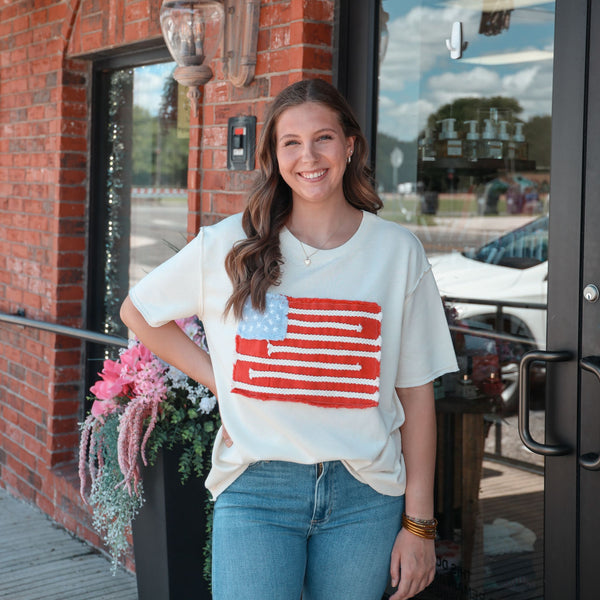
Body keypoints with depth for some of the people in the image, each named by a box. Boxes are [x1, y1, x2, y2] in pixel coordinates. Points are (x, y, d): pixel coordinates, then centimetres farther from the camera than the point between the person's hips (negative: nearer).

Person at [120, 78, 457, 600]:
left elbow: (416, 394, 2)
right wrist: (218, 378, 4)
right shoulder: (229, 245, 0)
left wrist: (419, 522, 0)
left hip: (365, 497, 1)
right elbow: (138, 312, 14)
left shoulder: (398, 251, 1)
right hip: (256, 490, -1)